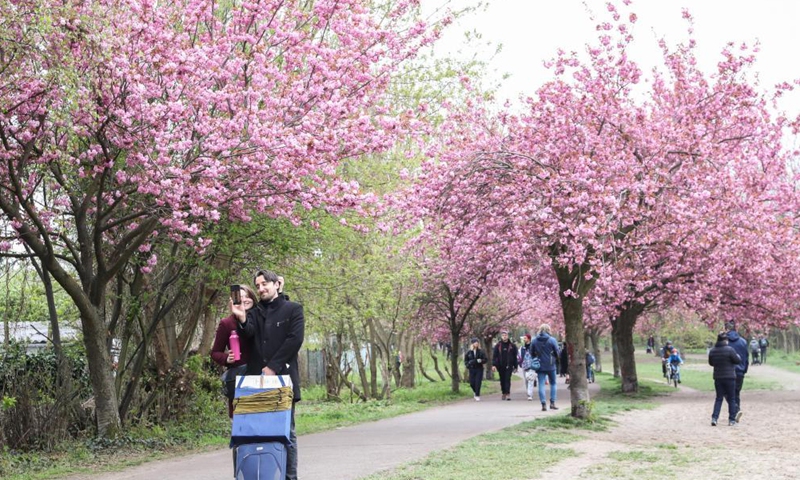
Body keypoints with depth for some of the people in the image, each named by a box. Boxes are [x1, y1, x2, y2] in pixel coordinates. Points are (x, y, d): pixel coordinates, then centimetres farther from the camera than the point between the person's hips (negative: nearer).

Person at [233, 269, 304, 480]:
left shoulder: (293, 309, 6)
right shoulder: (254, 312, 16)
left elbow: (295, 339, -6)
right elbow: (248, 333, -2)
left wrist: (273, 367, -11)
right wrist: (242, 319, -25)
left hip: (283, 378, -3)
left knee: (286, 432, 0)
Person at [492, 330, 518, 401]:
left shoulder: (512, 345, 2)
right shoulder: (498, 345, 3)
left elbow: (515, 357, 5)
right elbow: (494, 356, 0)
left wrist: (515, 366, 4)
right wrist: (493, 365, -11)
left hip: (509, 366, -2)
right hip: (500, 366, 2)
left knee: (507, 379, -11)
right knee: (502, 380, 9)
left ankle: (508, 393, -15)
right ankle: (504, 393, 20)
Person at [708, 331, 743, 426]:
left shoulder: (712, 351, 1)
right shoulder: (729, 349, -14)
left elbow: (711, 363, 13)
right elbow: (738, 361, -7)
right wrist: (737, 355, 13)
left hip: (717, 377, 4)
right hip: (729, 377, -4)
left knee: (719, 398, 11)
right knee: (731, 399, 7)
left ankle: (714, 418, -2)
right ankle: (732, 419, 8)